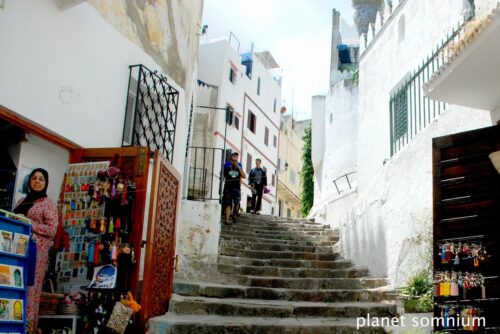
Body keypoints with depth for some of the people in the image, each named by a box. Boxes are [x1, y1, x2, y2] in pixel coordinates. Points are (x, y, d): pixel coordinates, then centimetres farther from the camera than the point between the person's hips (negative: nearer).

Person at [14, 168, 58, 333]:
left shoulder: (48, 203, 2)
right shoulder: (23, 201, 21)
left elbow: (52, 230, -6)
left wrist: (29, 223, -12)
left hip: (36, 251, -6)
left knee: (29, 287, -8)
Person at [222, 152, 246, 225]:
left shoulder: (239, 166, 7)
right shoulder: (226, 165, 4)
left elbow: (244, 176, -4)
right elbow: (222, 176, 10)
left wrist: (238, 167, -11)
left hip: (237, 188, 1)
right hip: (228, 187, -1)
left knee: (236, 203, -7)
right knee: (227, 204, -1)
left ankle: (234, 216, 18)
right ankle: (227, 220, 1)